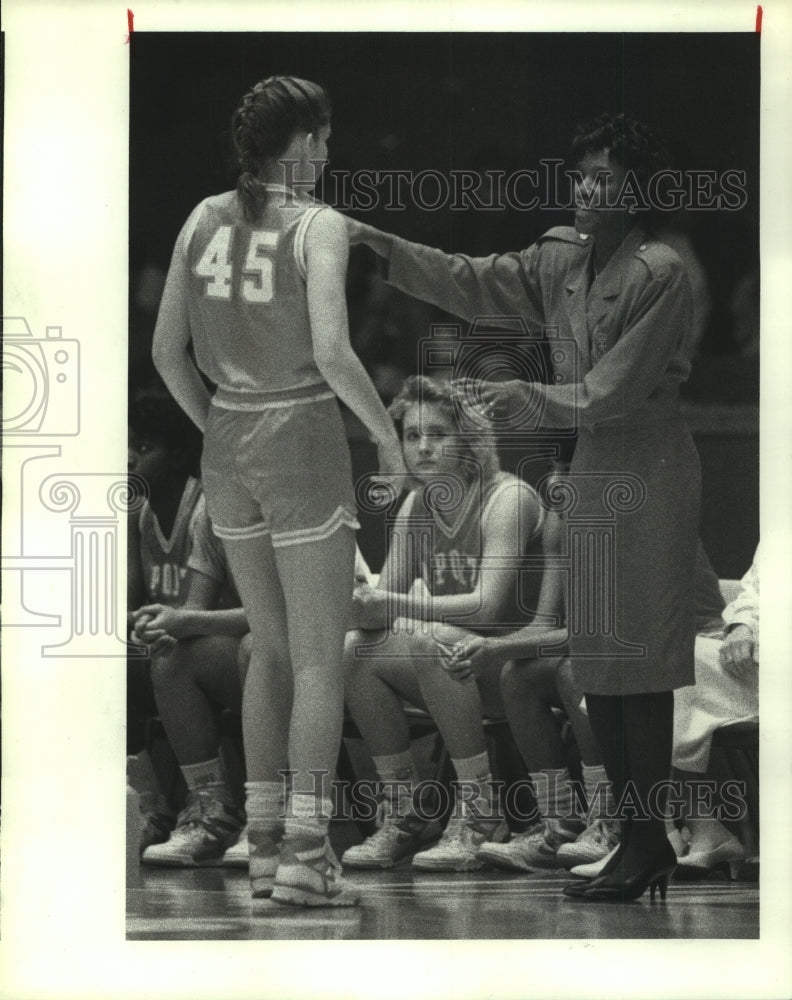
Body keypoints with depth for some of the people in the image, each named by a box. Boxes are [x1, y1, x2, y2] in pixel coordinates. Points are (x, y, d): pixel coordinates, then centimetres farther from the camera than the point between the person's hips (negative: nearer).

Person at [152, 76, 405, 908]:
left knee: (272, 648, 18)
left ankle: (265, 842, 18)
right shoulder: (319, 226, -13)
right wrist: (388, 434, -7)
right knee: (321, 659, 1)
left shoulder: (204, 218, 4)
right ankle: (304, 855, -4)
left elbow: (167, 351, 5)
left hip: (228, 453, 6)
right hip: (304, 448, -6)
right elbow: (332, 355, -23)